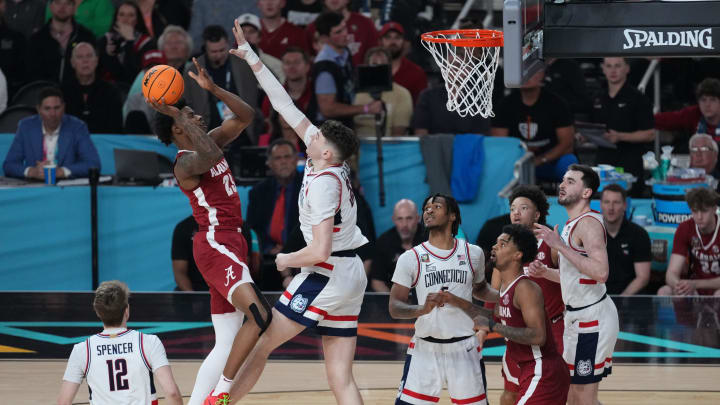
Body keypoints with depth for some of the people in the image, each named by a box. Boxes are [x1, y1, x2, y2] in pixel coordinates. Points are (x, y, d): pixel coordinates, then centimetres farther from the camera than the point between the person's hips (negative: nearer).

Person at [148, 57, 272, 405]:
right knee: (259, 315, -25)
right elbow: (209, 156, -33)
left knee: (228, 344, 7)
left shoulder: (212, 140, 15)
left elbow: (246, 116, 16)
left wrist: (213, 89, 3)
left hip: (228, 243, 10)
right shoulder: (185, 163, -11)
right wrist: (176, 115, -28)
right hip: (215, 243, -10)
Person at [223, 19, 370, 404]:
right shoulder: (332, 165, 7)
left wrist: (286, 260, -5)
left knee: (260, 345, 2)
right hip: (350, 276, 9)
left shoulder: (322, 184, -16)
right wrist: (251, 58, 14)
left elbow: (320, 250, -24)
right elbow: (285, 106, 12)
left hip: (325, 275, -9)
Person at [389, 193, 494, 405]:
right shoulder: (411, 258, -2)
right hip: (425, 348, -1)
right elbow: (394, 307, -6)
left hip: (464, 348, 1)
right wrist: (423, 309, -26)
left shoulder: (473, 253, 5)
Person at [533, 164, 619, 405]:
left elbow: (600, 272, -31)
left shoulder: (589, 223, -17)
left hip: (591, 319, -11)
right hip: (579, 318, 11)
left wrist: (560, 246, -27)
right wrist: (545, 272, 8)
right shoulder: (573, 224, 15)